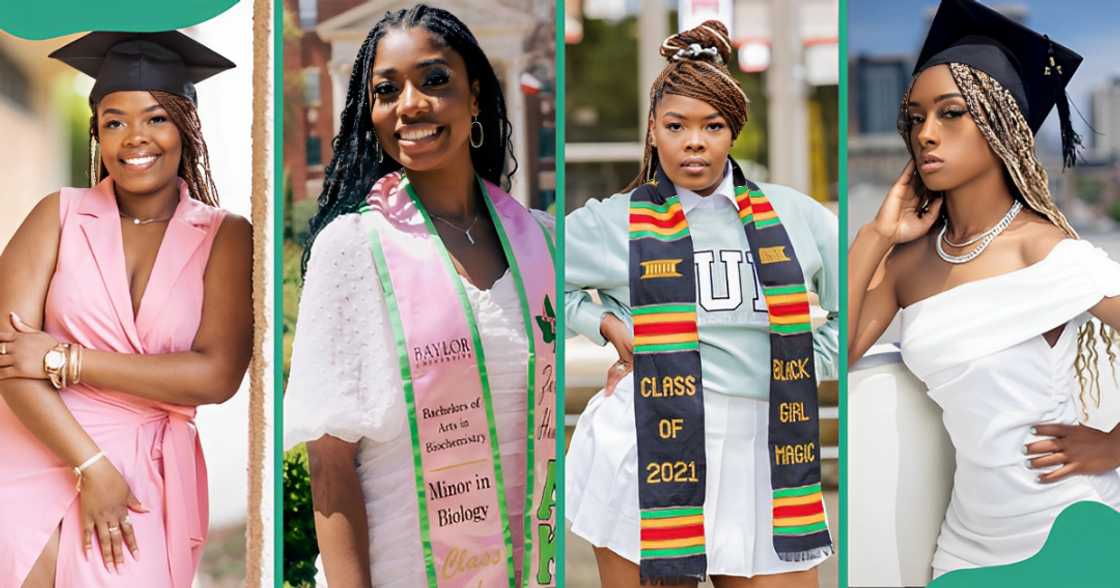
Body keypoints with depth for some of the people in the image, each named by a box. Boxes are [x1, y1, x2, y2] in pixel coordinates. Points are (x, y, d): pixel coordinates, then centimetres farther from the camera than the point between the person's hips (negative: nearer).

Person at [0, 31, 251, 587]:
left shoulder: (226, 236, 2)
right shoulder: (59, 215, 3)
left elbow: (217, 375, -10)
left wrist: (65, 361, -11)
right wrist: (91, 467, -15)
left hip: (147, 474, 0)